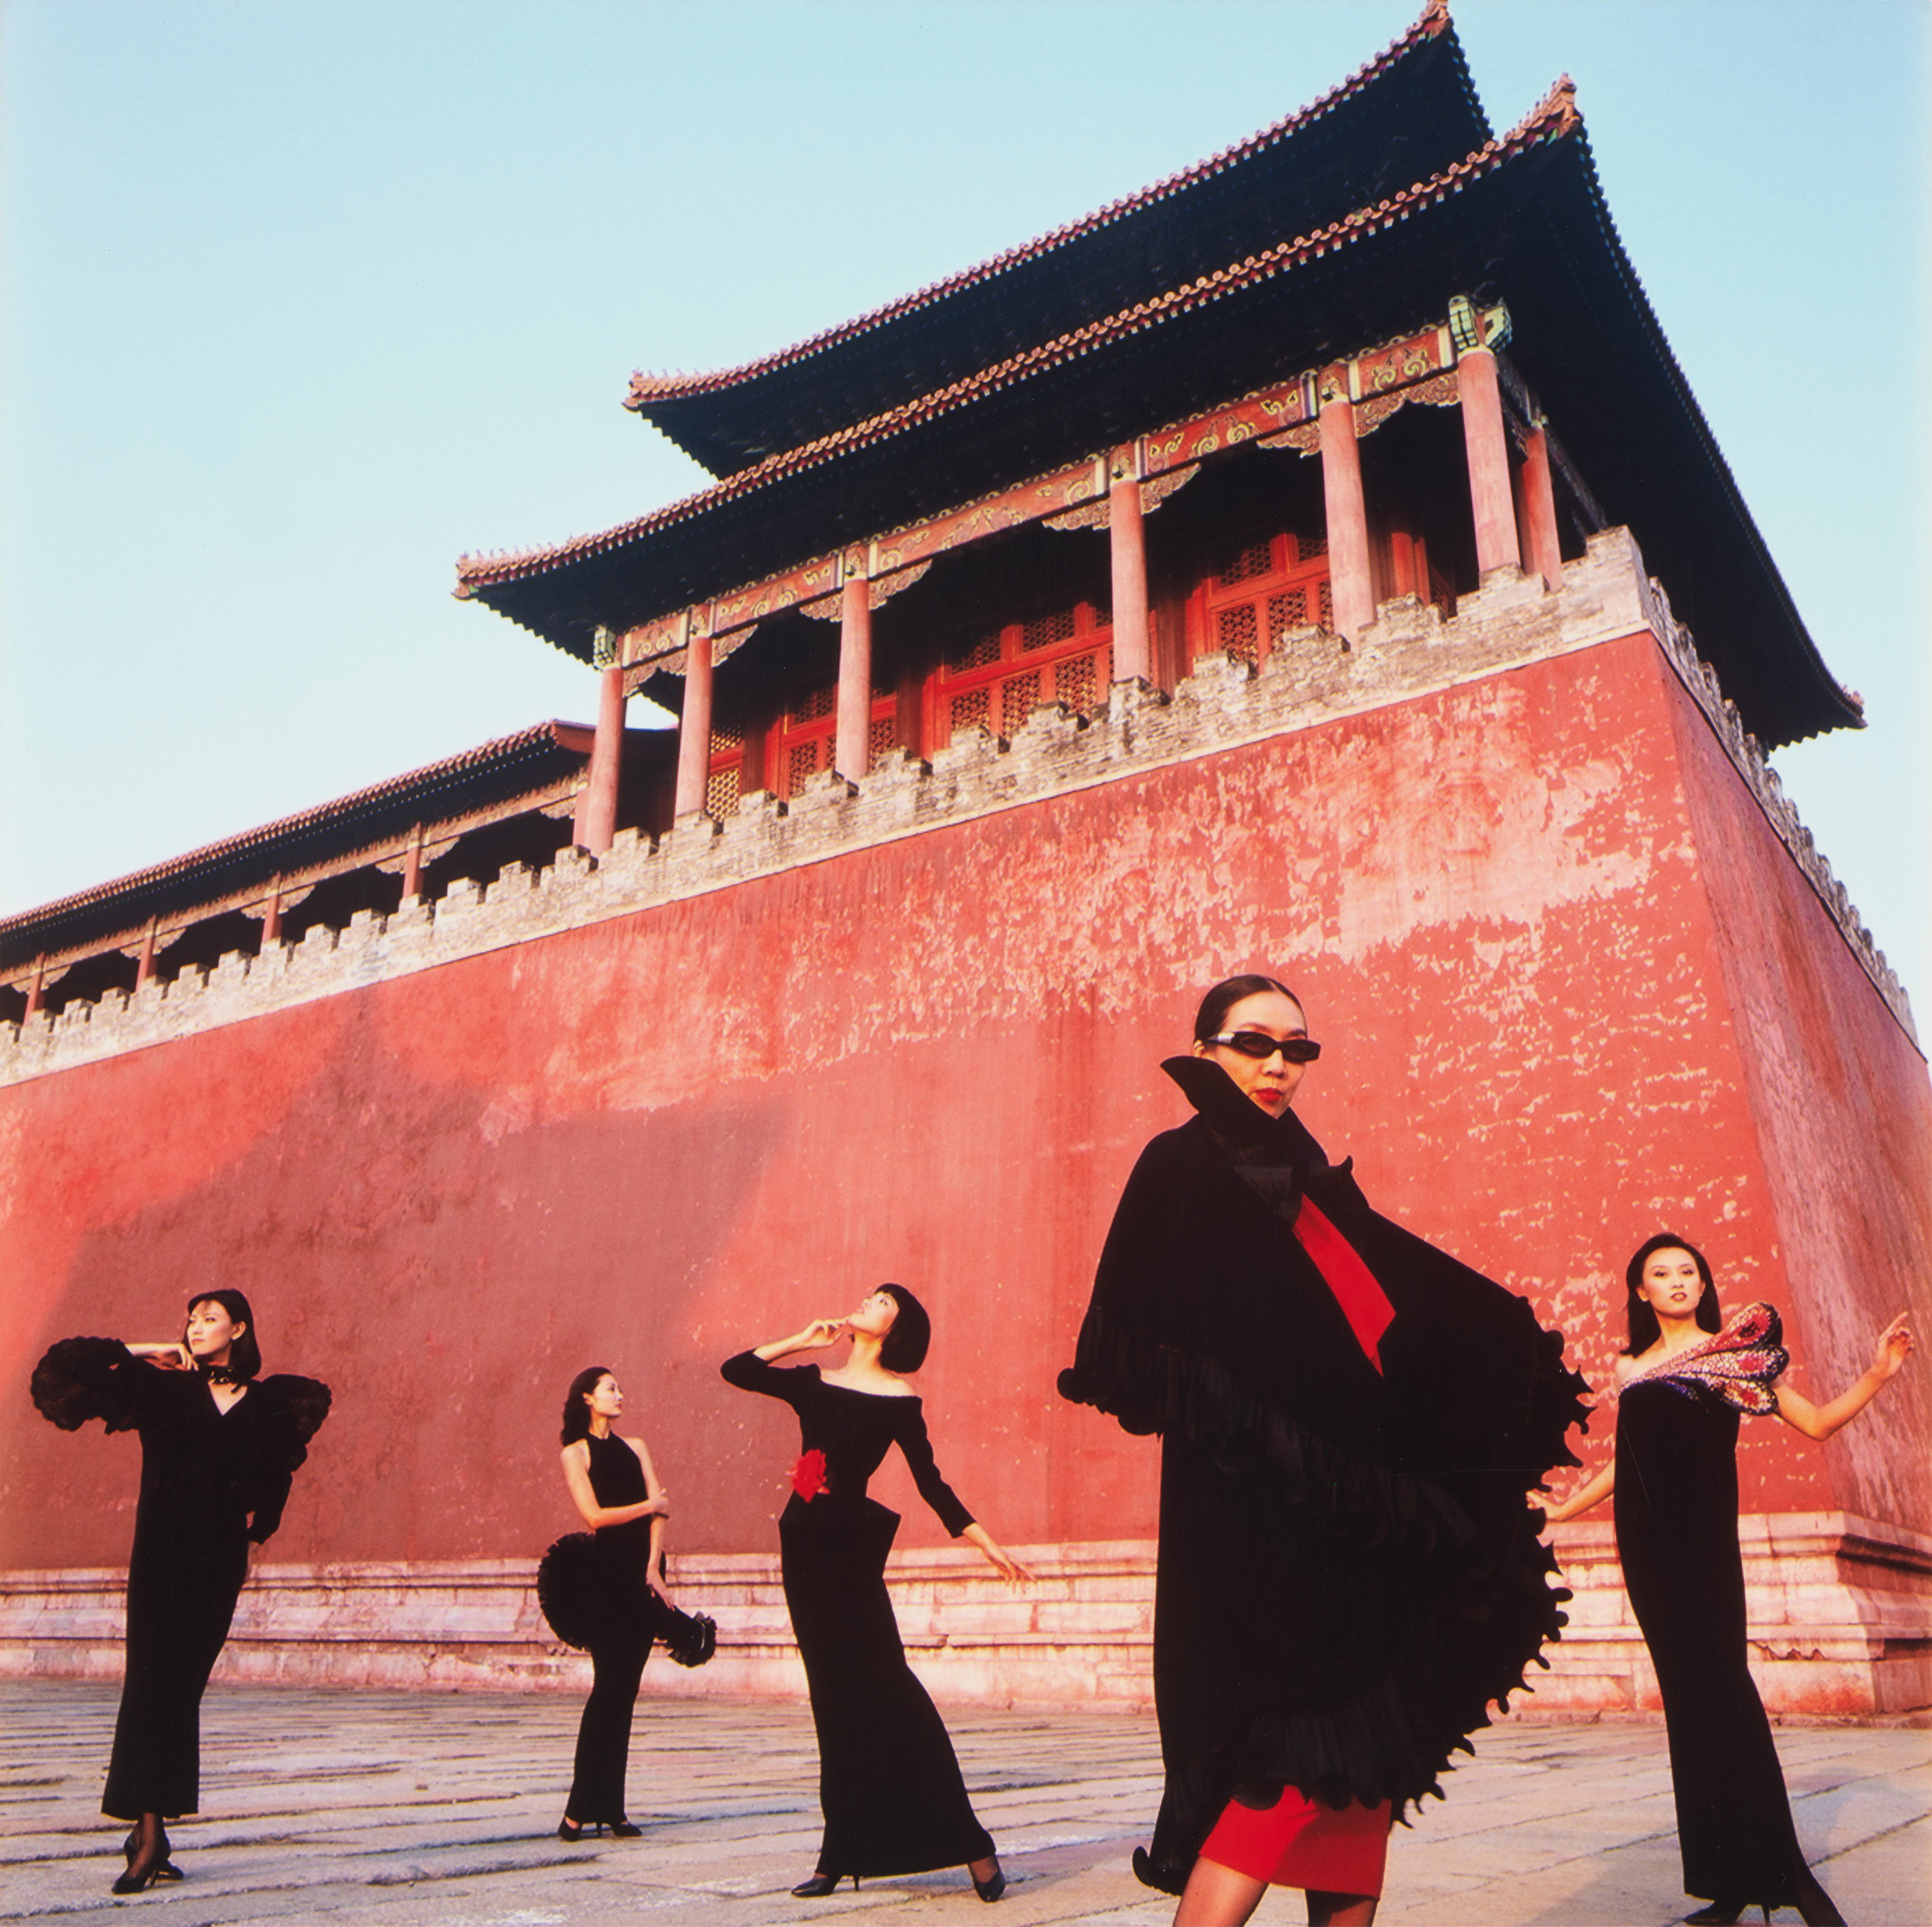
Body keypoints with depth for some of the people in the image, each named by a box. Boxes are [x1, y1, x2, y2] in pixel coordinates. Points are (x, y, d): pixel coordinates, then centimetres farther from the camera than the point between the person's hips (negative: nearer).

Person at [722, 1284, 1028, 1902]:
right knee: (835, 1698, 10)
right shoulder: (814, 1381, 13)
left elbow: (931, 1484, 2)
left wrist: (987, 1543, -4)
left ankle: (969, 1845, -3)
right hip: (804, 1544, 5)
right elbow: (736, 1370, 13)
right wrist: (802, 1340, 10)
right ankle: (842, 1855, 18)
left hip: (852, 1548, -5)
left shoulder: (900, 1400, 1)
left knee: (883, 1688, -9)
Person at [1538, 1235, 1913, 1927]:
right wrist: (1560, 1509, 20)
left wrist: (1878, 1375, -4)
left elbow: (1815, 1422, 7)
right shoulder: (1631, 1368, 15)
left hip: (1706, 1539, -3)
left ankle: (1781, 1870, -8)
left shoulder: (1740, 1351, 9)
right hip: (1646, 1544, 3)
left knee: (1717, 1685, -13)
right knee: (1691, 1694, 2)